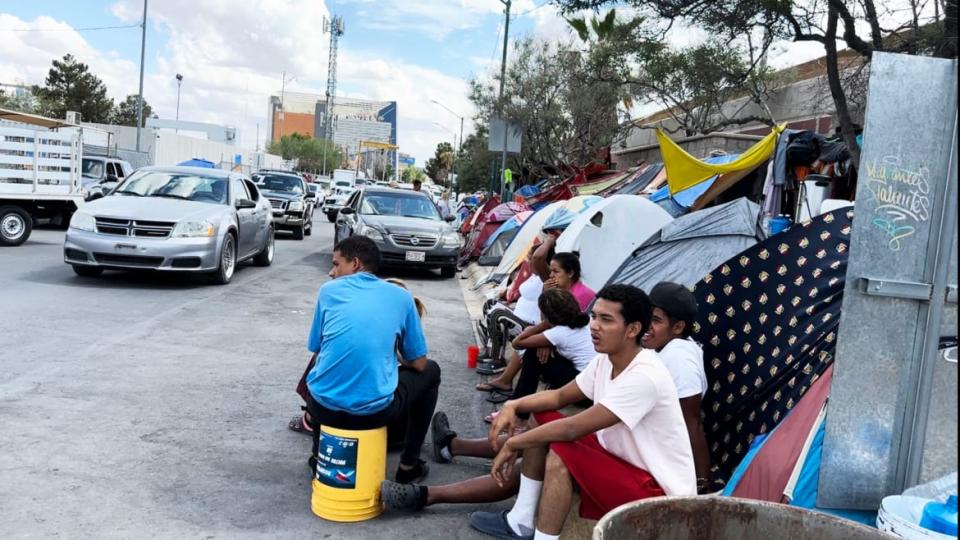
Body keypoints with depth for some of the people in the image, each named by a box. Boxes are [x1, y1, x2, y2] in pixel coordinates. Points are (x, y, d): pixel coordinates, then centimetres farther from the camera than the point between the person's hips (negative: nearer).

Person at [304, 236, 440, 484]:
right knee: (430, 372, 26)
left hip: (324, 406, 3)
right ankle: (408, 465, 27)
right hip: (374, 411, -2)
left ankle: (319, 455, 39)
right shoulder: (401, 296, 7)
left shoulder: (329, 290, 8)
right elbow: (418, 363, 10)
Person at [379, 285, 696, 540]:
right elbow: (560, 396, 8)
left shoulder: (644, 377, -28)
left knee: (559, 452, -29)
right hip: (621, 462, 9)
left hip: (659, 493, -9)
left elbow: (573, 428, -30)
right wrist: (513, 406, -10)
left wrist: (513, 444, -19)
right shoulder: (606, 360, 0)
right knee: (540, 419, 1)